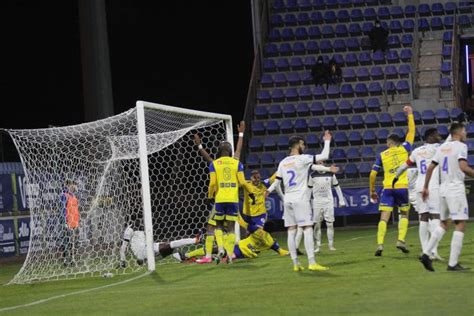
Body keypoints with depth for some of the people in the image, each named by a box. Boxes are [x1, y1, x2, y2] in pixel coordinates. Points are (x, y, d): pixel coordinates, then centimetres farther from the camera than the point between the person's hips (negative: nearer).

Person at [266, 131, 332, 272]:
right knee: (308, 229, -8)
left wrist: (269, 191, 37)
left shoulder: (283, 162, 10)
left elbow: (277, 180, 18)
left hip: (288, 200, 6)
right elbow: (324, 156, -10)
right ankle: (312, 263, -15)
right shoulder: (302, 159, -8)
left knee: (291, 231, 4)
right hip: (300, 199, -6)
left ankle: (295, 264, 5)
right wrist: (327, 141, 4)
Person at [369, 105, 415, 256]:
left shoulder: (382, 155, 9)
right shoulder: (404, 149, 6)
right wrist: (410, 114, 24)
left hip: (388, 189, 0)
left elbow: (373, 174, 8)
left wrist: (372, 191, 17)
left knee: (384, 218, -1)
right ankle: (401, 240, 0)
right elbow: (411, 131, 16)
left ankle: (380, 244, -16)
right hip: (403, 187, 0)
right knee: (404, 214, 17)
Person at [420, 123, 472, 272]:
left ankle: (426, 254, 7)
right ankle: (453, 263, -9)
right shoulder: (460, 146, -7)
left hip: (443, 188, 8)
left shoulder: (442, 147, 14)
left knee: (444, 224, 18)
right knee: (460, 224, -5)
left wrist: (425, 187, 19)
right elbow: (463, 167, -21)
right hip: (456, 188, -8)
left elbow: (430, 168, 13)